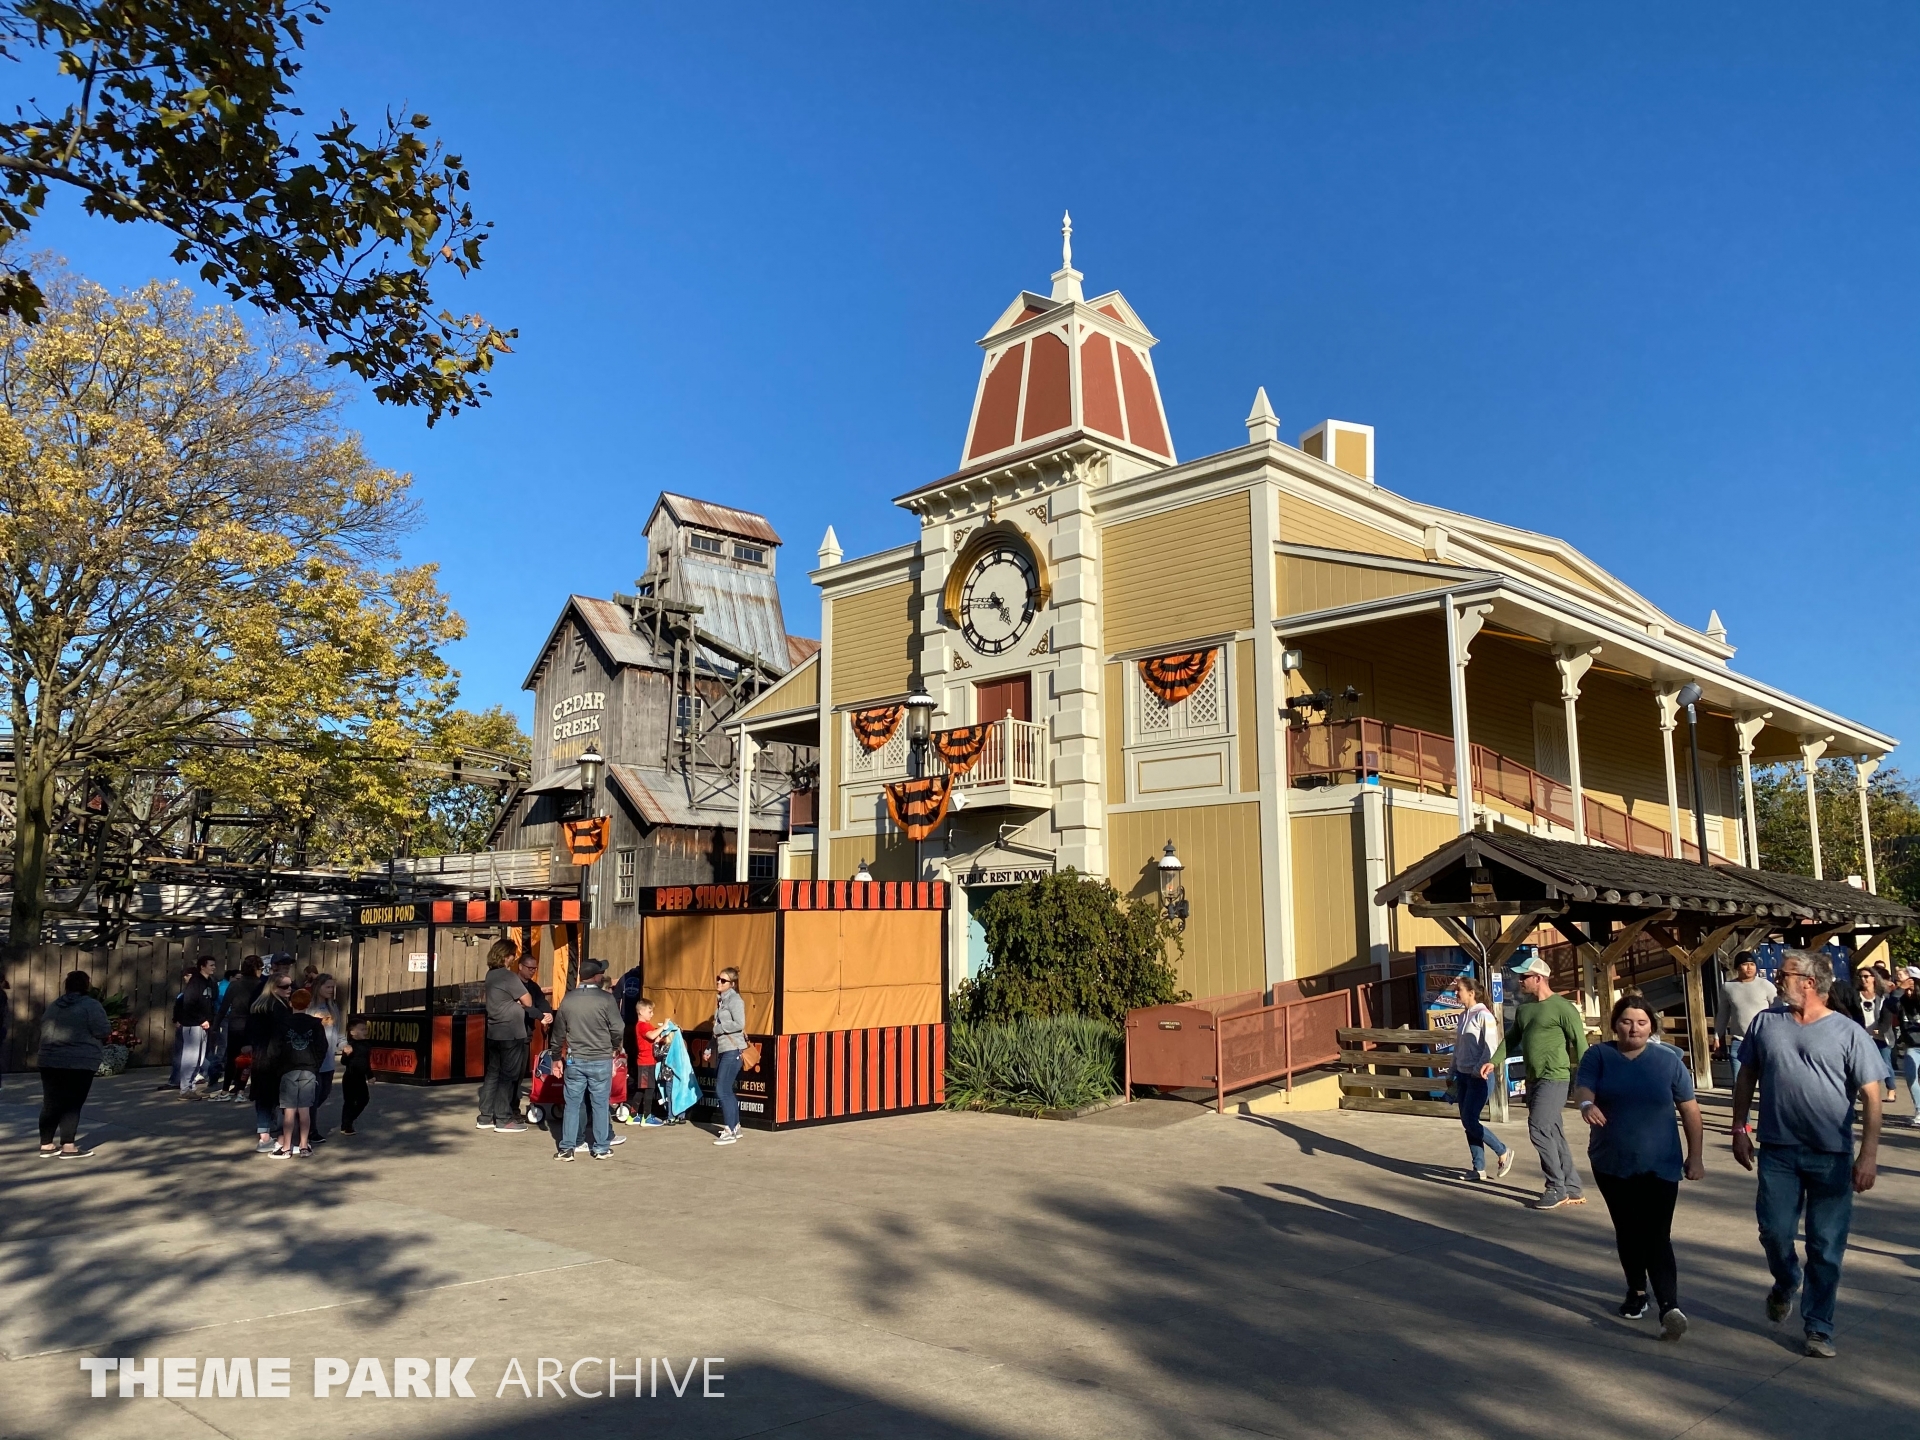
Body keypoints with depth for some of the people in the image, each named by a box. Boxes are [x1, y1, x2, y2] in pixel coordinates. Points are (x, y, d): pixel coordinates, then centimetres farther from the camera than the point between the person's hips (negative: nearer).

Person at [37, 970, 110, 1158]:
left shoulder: (53, 1007, 15)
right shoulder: (91, 1005, -7)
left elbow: (44, 1032, 22)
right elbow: (102, 1030, -13)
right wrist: (109, 1024, 8)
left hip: (50, 1061, 6)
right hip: (79, 1063, -6)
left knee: (51, 1104, 10)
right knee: (72, 1104, -3)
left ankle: (46, 1145, 15)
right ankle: (68, 1146, -2)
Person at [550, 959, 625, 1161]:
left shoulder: (568, 1000, 1)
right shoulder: (606, 999, -10)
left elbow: (558, 1033, 7)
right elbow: (617, 1030, -7)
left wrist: (557, 1058, 18)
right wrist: (614, 1048, 13)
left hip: (574, 1060, 3)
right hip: (601, 1060, -3)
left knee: (573, 1104, 10)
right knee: (600, 1104, 6)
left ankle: (567, 1148, 13)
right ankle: (601, 1148, 12)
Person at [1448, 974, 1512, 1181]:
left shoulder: (1483, 1015, -13)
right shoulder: (1463, 1016, 12)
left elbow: (1491, 1047, -18)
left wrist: (1479, 1070, -23)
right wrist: (1454, 1073, 18)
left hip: (1479, 1076, -8)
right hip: (1463, 1075, 8)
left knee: (1469, 1121, -9)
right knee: (1467, 1123, 7)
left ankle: (1503, 1153, 10)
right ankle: (1479, 1169, 15)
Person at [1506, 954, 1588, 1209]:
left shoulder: (1562, 1007, -11)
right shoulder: (1524, 1008, 12)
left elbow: (1580, 1043, -12)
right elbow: (1512, 1039, 19)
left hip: (1554, 1079, -8)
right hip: (1533, 1080, 8)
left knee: (1539, 1129, -11)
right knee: (1553, 1134, 11)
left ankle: (1557, 1188, 0)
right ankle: (1573, 1189, 19)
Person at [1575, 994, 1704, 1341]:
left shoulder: (1668, 1060, -2)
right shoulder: (1598, 1055, -2)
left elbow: (1690, 1110, 3)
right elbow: (1582, 1087, -17)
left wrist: (1695, 1157, 2)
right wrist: (1587, 1104, -40)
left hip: (1659, 1165, -2)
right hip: (1611, 1164, 2)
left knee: (1657, 1236, -11)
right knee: (1627, 1231, 14)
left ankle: (1670, 1306, -14)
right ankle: (1637, 1290, 30)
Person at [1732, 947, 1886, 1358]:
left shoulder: (1848, 1033, -7)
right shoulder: (1766, 1023, 3)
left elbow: (1871, 1097, -7)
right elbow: (1747, 1078, 12)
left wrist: (1869, 1154, -14)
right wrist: (1740, 1128, 7)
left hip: (1832, 1158, -2)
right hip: (1778, 1151, 2)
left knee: (1826, 1248, 5)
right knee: (1774, 1232, 5)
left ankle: (1819, 1327, 20)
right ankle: (1785, 1285, 36)